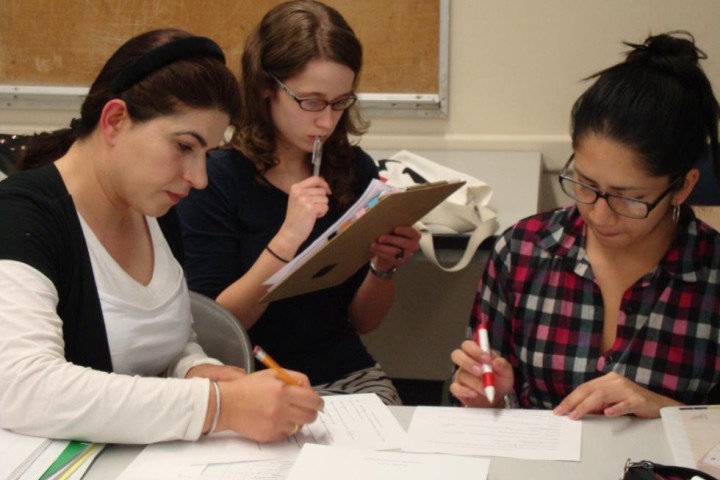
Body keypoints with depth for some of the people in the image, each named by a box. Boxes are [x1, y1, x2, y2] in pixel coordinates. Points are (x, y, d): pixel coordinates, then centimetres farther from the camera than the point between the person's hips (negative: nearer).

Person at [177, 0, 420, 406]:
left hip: (346, 372, 3)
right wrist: (286, 240, -23)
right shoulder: (215, 178, -8)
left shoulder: (357, 170, 3)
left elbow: (363, 321, 10)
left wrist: (384, 266, -10)